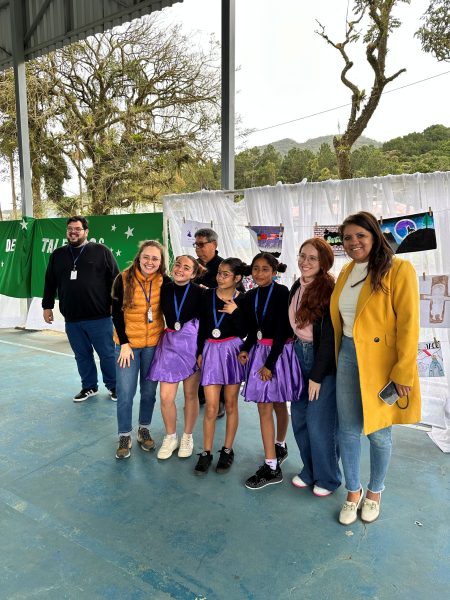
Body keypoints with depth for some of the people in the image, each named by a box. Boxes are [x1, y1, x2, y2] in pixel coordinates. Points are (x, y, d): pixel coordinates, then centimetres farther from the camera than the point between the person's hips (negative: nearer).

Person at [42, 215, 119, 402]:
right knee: (82, 356, 13)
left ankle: (113, 386, 22)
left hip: (99, 317, -3)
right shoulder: (58, 255, 12)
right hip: (72, 319, 4)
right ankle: (89, 386, 30)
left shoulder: (101, 251, -1)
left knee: (107, 354, 5)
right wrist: (47, 306, 16)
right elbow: (50, 283, 17)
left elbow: (115, 280, -1)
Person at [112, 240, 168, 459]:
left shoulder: (164, 281, -7)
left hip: (154, 344, 2)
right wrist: (124, 344, -9)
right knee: (125, 393, 0)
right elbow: (117, 313, -6)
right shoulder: (124, 279, -9)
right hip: (127, 344, -1)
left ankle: (144, 430, 32)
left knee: (149, 390, 11)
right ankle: (124, 437, 18)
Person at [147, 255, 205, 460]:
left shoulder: (199, 292, -8)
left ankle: (187, 437, 31)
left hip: (192, 343, -2)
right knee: (166, 397, 0)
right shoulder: (164, 288, 0)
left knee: (190, 393, 10)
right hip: (169, 342, 2)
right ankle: (170, 437, 25)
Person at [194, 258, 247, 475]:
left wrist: (235, 312, -19)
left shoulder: (242, 300, -4)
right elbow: (202, 326, 9)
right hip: (211, 350, 1)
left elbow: (243, 332, -8)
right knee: (211, 406, 0)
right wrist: (200, 351, 8)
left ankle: (227, 451, 25)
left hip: (232, 351, -1)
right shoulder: (208, 296, 3)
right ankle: (206, 452, 15)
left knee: (230, 404, 10)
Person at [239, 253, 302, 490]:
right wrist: (245, 349, -4)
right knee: (264, 408, 6)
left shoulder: (282, 293, -11)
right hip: (258, 352, 5)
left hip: (280, 352, -5)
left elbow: (282, 331, -14)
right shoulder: (250, 296, 7)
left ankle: (280, 446, 29)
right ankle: (272, 466, 17)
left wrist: (270, 363, -15)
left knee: (279, 404, 7)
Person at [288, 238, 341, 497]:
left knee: (319, 422, 0)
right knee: (299, 417, 12)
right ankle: (310, 471, 32)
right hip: (299, 355, 7)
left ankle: (328, 478, 24)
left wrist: (316, 376, -15)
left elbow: (328, 337, -17)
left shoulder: (330, 291, -17)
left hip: (324, 361, -7)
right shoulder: (297, 287, 5)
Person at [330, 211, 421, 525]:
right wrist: (338, 353, 12)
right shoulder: (346, 272, 8)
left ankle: (375, 491, 36)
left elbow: (408, 324, -15)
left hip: (380, 361, -5)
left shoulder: (398, 270, -12)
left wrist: (404, 372, -16)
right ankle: (353, 491, 33)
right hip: (347, 357, 5)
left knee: (378, 432, 12)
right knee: (348, 429, 12)